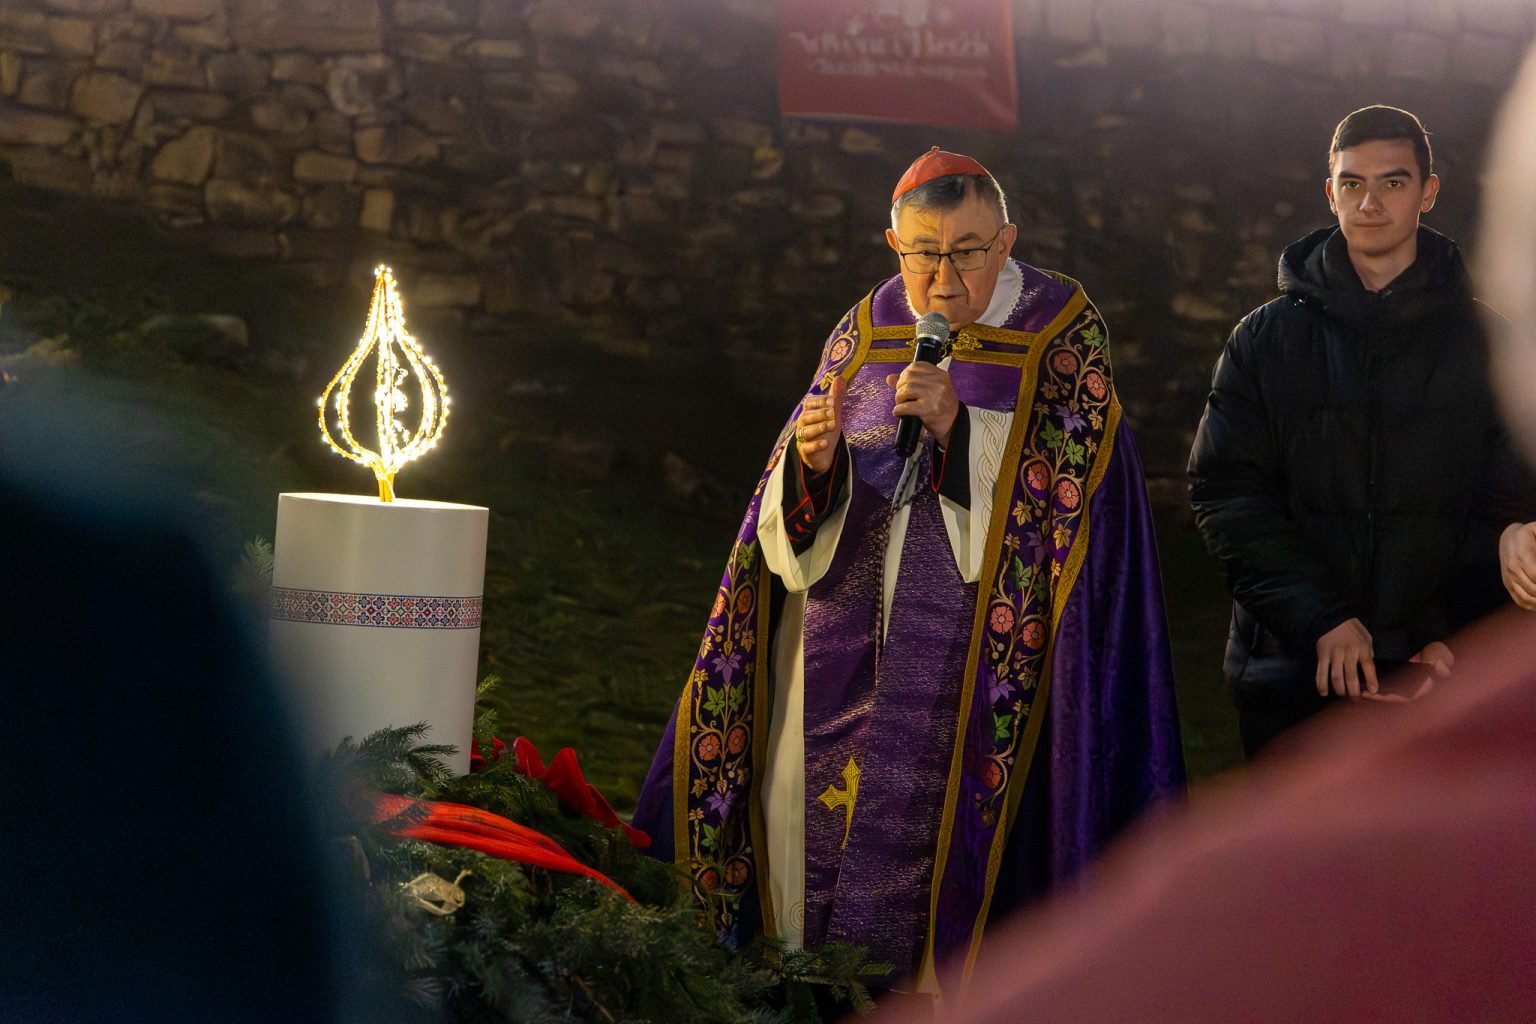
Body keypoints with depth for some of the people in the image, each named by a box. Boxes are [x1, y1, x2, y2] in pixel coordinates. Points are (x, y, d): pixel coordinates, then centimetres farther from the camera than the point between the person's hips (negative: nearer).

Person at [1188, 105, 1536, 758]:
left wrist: (1456, 633, -13)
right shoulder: (1266, 338, 5)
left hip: (1433, 679, 0)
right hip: (1291, 674, 1)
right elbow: (1225, 494, -2)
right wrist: (1320, 619, -13)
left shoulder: (1482, 341, 5)